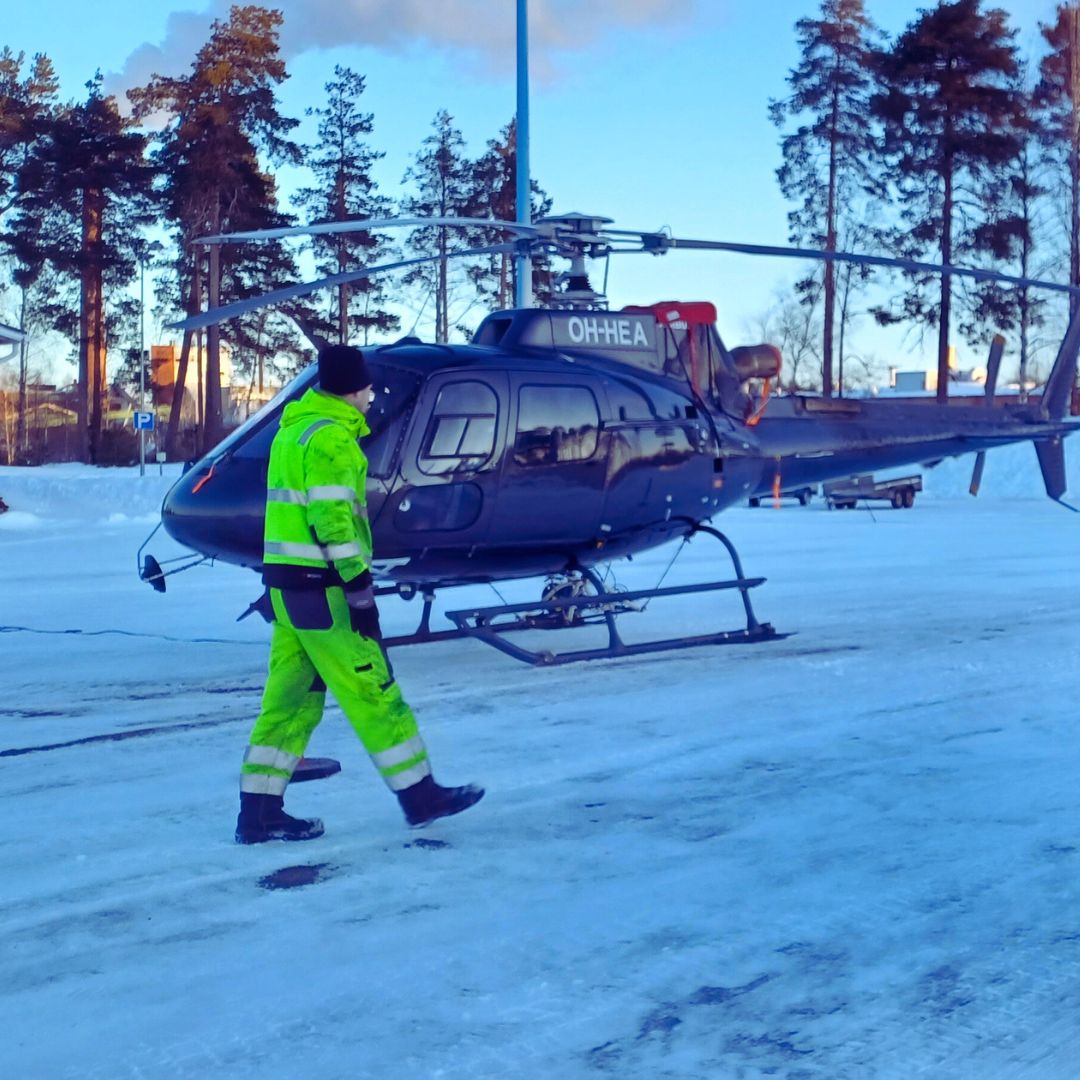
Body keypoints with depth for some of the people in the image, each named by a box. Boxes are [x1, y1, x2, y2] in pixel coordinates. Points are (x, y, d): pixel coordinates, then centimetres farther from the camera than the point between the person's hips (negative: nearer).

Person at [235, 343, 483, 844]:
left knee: (291, 698, 10)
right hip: (322, 588, -9)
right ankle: (420, 795, 9)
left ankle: (258, 812, 10)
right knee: (373, 693, 0)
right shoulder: (330, 437, -14)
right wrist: (360, 591, -19)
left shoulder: (293, 430, 17)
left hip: (286, 584, 9)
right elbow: (333, 519, -20)